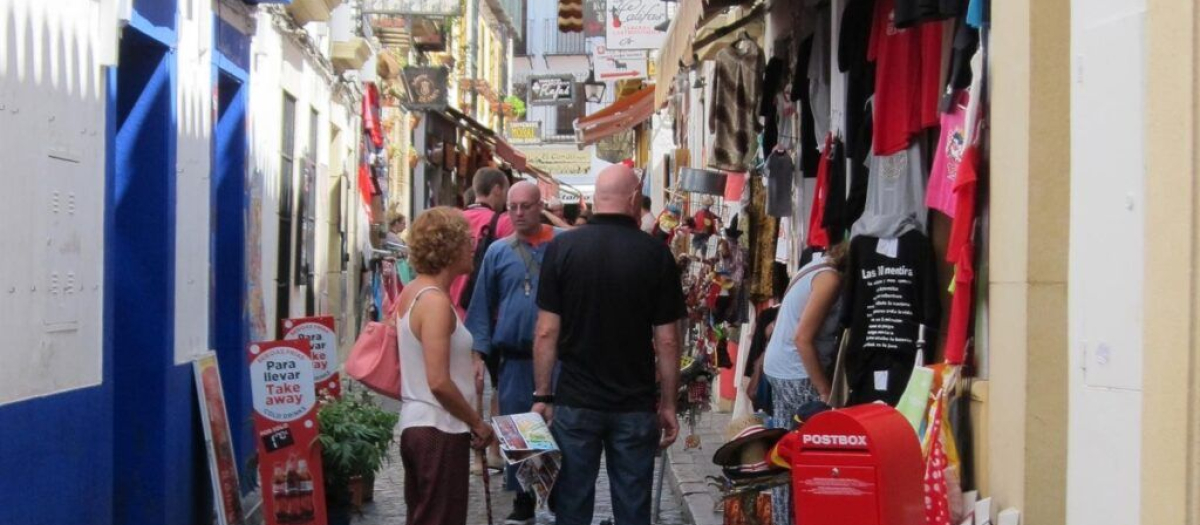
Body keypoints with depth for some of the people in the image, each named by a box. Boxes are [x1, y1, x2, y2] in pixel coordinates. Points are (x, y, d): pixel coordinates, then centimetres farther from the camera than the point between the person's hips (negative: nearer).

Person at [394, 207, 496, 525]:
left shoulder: (412, 292, 9)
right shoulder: (436, 302, -19)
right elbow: (439, 382, -24)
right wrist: (478, 423, -13)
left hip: (415, 424, 9)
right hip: (439, 430, -9)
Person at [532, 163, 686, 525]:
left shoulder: (562, 248, -4)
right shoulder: (656, 254, -5)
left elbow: (546, 332, -5)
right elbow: (667, 340, -4)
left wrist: (542, 396, 4)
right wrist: (668, 404, 6)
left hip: (574, 401, 0)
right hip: (635, 406, 0)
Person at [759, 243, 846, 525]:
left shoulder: (820, 266, 11)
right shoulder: (831, 278, -16)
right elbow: (803, 338, -20)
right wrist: (825, 391, -15)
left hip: (779, 368, 9)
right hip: (797, 374, -9)